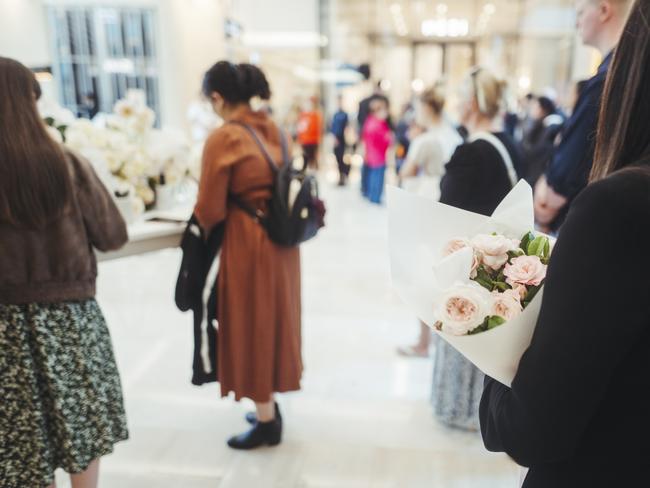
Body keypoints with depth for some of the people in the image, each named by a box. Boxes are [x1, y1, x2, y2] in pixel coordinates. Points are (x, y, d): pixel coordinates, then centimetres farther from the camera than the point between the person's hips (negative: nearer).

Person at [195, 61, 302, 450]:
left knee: (251, 326, 7)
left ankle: (266, 422, 22)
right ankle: (271, 408, 36)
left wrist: (200, 231, 8)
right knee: (274, 320, 19)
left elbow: (210, 211, -12)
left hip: (248, 244, -8)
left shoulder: (223, 138, -16)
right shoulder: (274, 130, 6)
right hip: (282, 239, 8)